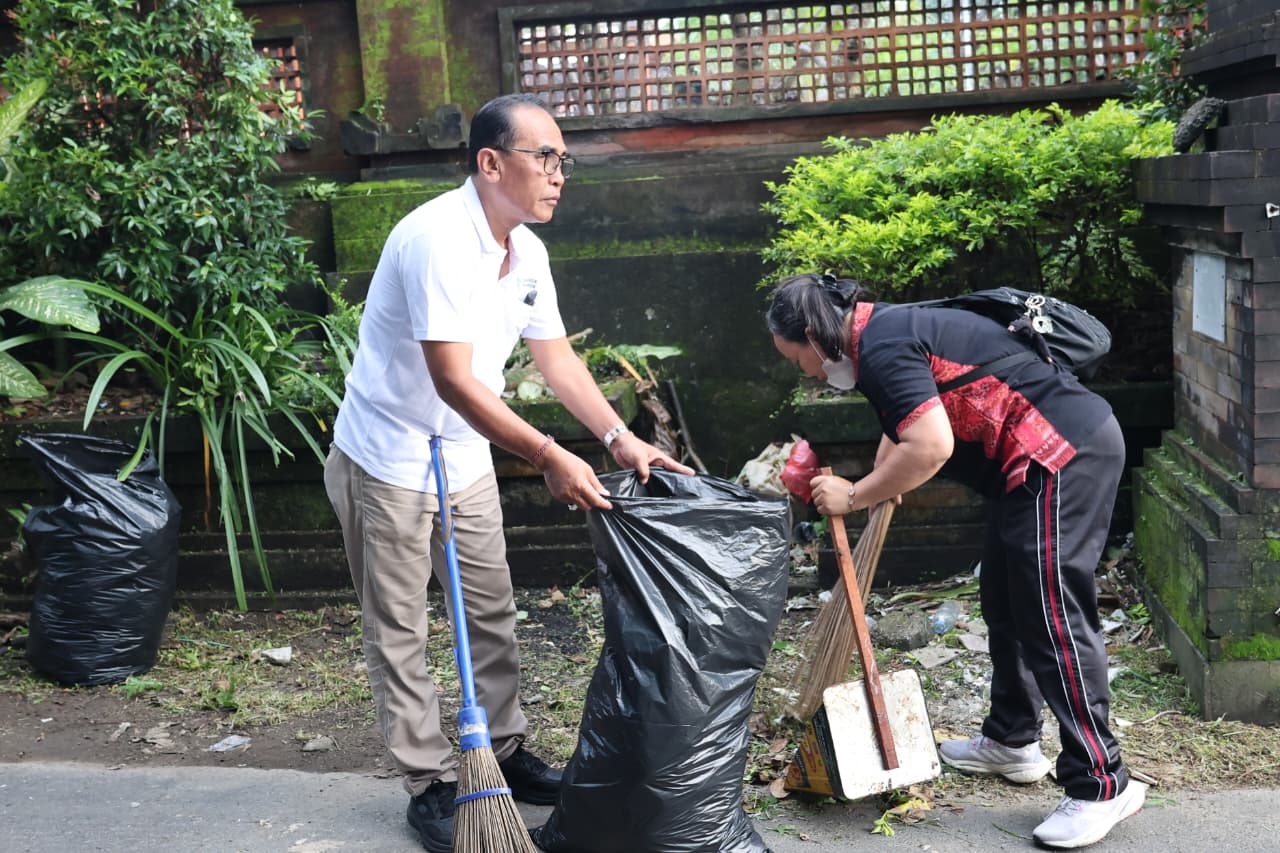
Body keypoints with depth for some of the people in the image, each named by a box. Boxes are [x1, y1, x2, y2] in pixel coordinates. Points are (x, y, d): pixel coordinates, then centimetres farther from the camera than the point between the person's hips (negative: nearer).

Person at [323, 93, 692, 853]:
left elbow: (557, 358, 8)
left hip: (465, 458, 8)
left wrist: (622, 438, -2)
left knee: (494, 615, 15)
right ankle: (430, 785, 16)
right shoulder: (438, 239, -27)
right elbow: (454, 380, -31)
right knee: (401, 635, 4)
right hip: (390, 464, -8)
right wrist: (551, 459, -32)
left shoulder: (528, 253, 1)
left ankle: (505, 752, 31)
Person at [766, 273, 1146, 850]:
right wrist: (876, 488, 38)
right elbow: (902, 430, 33)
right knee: (1004, 599, 19)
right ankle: (1012, 741, 32)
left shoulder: (882, 349, -16)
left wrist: (854, 497, -14)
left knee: (1052, 618, -8)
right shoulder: (887, 329, 17)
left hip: (1062, 454, -11)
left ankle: (1101, 785, -1)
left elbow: (931, 447, -25)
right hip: (1057, 451, 11)